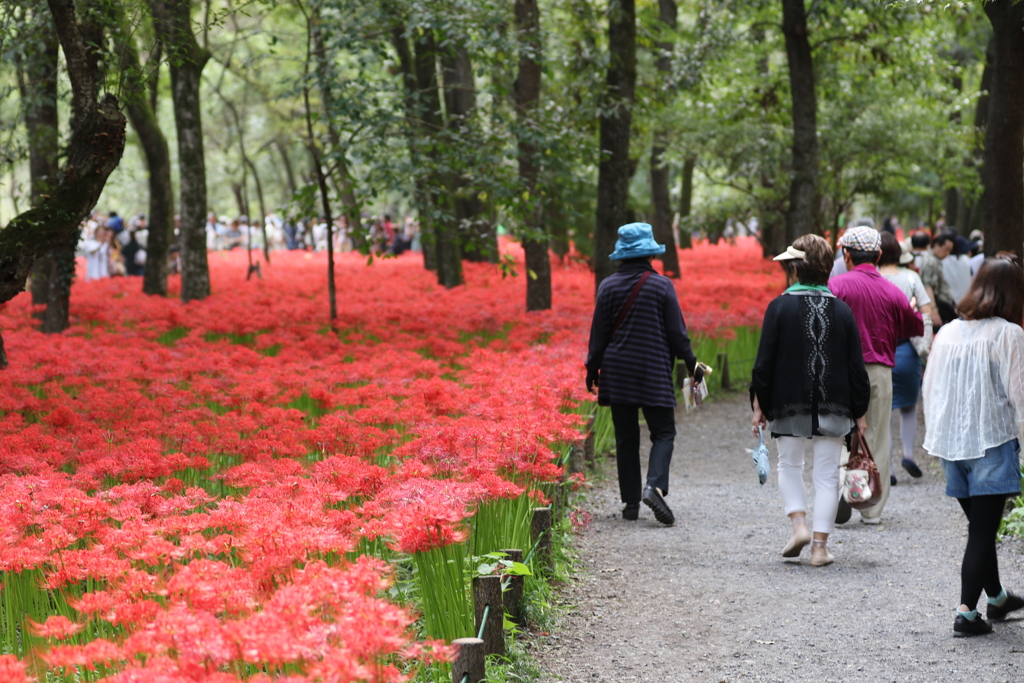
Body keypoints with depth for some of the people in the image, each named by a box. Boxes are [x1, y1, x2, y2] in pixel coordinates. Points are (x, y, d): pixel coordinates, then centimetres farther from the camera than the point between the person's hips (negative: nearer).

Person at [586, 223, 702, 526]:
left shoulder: (609, 286, 1)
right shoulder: (662, 285, -5)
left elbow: (599, 333, 3)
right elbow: (676, 331, -3)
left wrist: (592, 370, 12)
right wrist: (691, 364, 7)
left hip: (617, 372, 2)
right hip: (654, 373, -2)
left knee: (626, 438, 8)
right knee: (663, 433, 3)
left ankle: (631, 503, 7)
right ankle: (654, 486, -20)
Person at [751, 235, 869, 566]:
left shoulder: (780, 307, -7)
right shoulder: (841, 310, 1)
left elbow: (764, 362, -7)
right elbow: (856, 365, 3)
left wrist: (759, 405, 2)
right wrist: (859, 411, 11)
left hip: (789, 404, -1)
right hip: (833, 407, 2)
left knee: (789, 464, 18)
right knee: (827, 474, 7)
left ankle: (799, 524, 0)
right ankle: (820, 545, 5)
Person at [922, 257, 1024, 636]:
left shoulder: (947, 332, 7)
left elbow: (929, 388, 12)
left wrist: (935, 436, 21)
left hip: (952, 444, 6)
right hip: (992, 441, -6)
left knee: (979, 526, 19)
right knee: (983, 530, -2)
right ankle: (966, 612, -5)